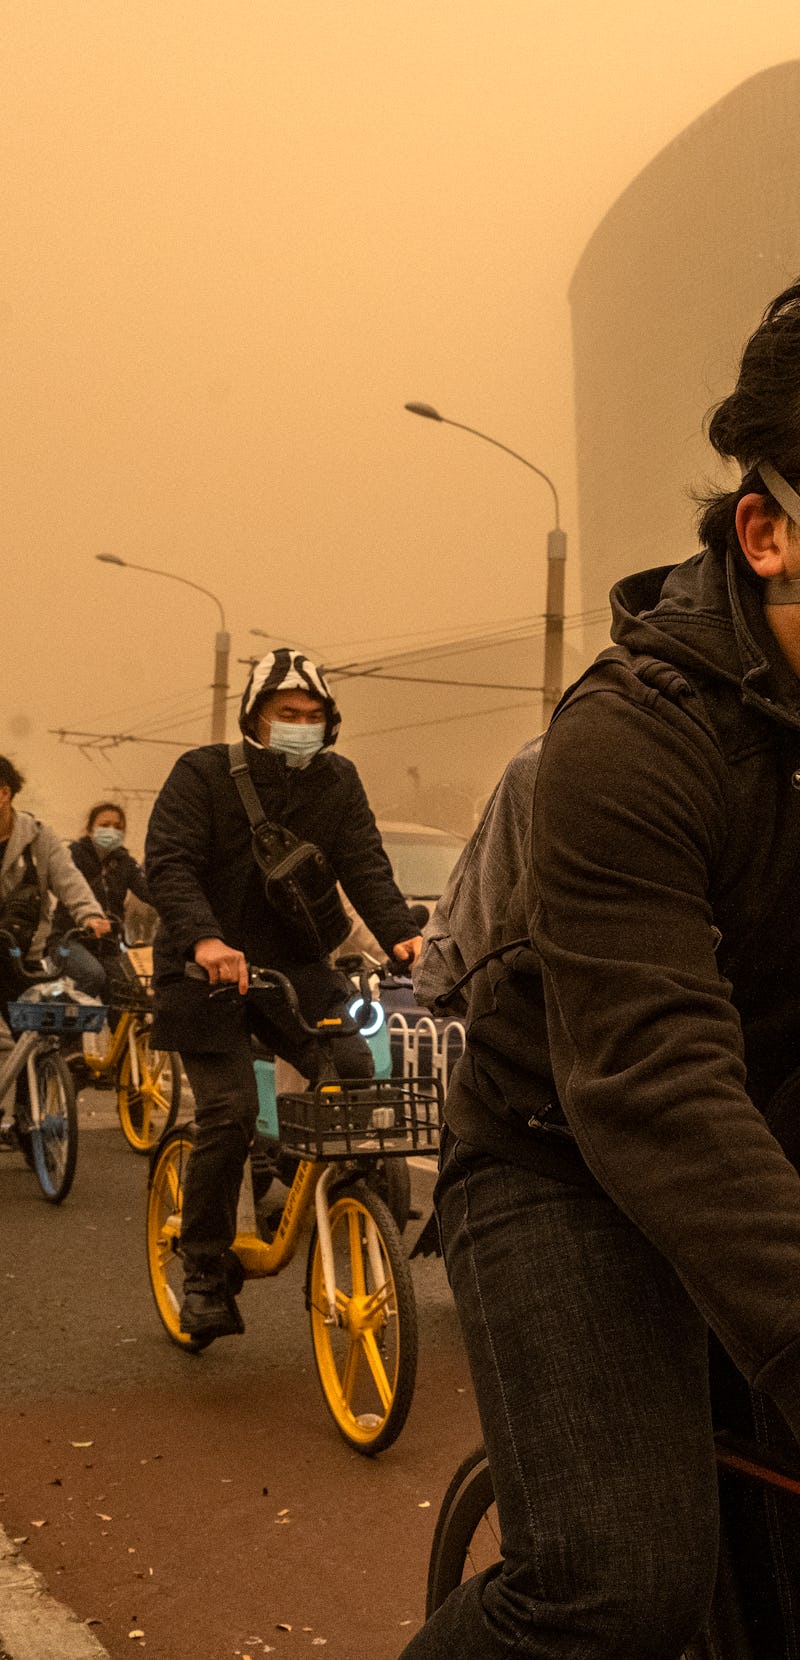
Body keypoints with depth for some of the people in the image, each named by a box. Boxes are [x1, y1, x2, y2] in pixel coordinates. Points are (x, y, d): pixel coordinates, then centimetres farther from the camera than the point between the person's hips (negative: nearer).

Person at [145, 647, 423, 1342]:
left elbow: (365, 866, -5)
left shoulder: (337, 781, 4)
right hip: (208, 969, -3)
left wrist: (402, 933, -25)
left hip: (296, 966, 4)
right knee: (229, 1110, -14)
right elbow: (169, 863, -19)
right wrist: (204, 938, -38)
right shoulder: (203, 774, -7)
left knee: (356, 1076, -17)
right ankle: (204, 1273, 2)